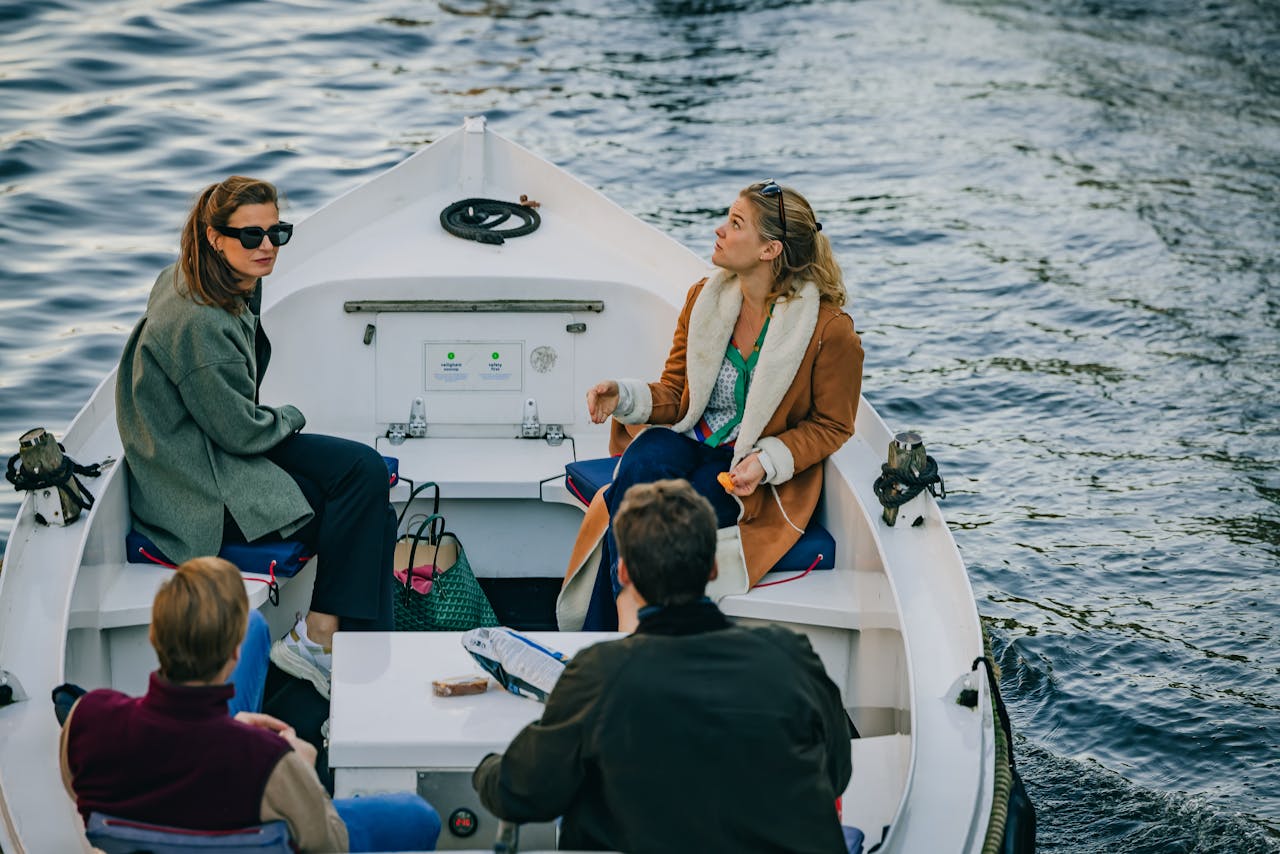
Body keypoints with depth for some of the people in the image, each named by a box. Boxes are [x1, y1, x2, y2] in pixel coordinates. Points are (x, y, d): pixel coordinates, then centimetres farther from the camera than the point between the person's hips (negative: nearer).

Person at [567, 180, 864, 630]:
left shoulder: (830, 329, -13)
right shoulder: (703, 298, 3)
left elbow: (831, 426, -2)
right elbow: (674, 395, 8)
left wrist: (767, 462, -18)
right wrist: (624, 396, -13)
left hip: (764, 476, -5)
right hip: (690, 438, 5)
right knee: (639, 470, -32)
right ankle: (629, 630, -30)